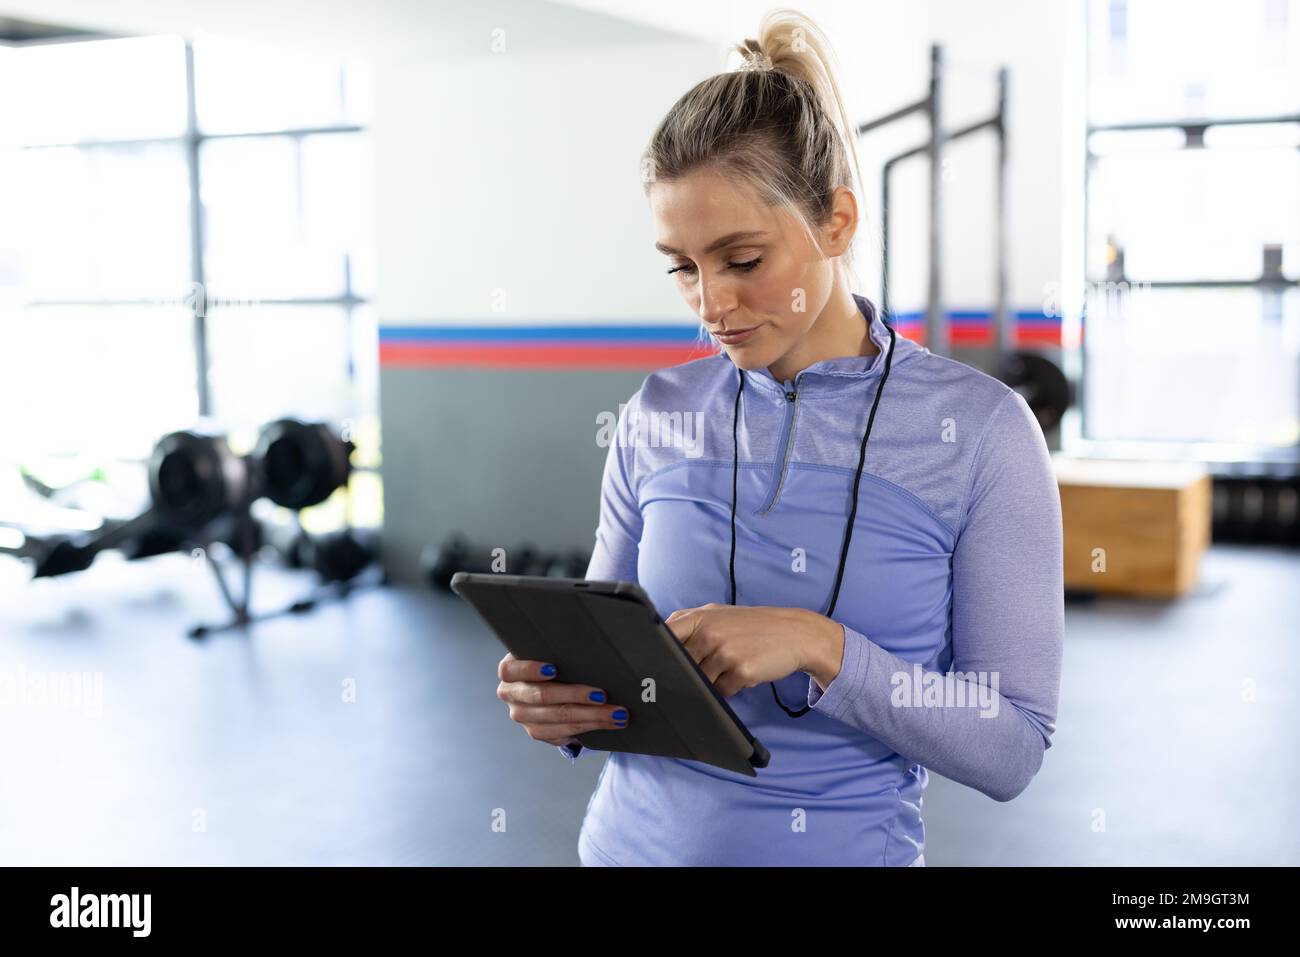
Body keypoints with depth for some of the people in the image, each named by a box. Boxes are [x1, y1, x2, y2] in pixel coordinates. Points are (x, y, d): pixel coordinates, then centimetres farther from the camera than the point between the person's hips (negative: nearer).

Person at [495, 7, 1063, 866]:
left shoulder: (979, 429, -11)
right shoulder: (657, 419, -3)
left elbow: (1013, 746, -13)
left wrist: (821, 650, -26)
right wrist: (556, 700, -16)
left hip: (849, 844, -2)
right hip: (637, 838, 3)